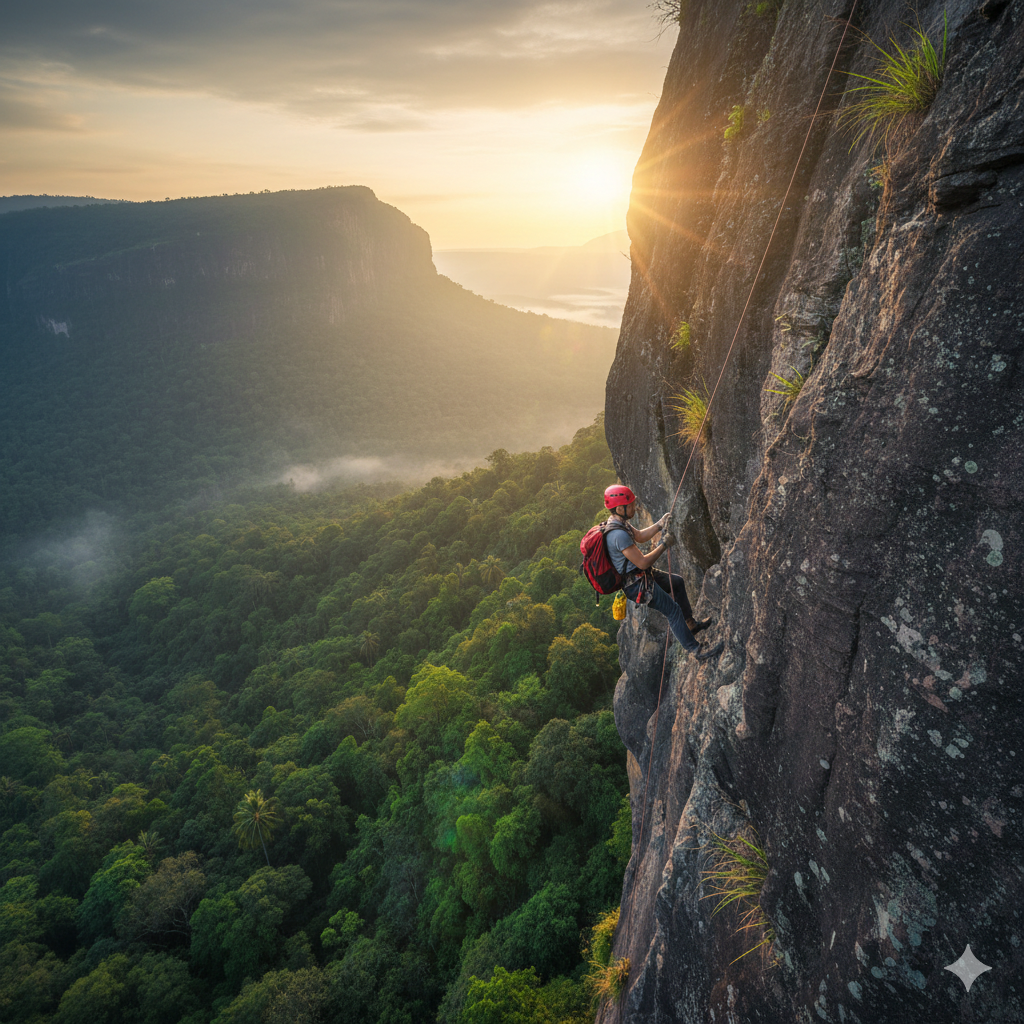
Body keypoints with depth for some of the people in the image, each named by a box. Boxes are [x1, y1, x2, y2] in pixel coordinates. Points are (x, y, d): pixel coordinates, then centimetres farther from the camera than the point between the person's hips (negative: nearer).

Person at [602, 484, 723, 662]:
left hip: (641, 575, 11)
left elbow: (639, 536, 19)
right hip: (636, 585, -11)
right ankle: (696, 650, 2)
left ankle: (690, 624, 37)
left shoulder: (619, 521, 0)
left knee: (677, 582, 24)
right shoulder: (619, 535, -32)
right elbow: (643, 562, -28)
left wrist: (659, 524, 7)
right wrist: (665, 544, -16)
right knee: (673, 609, -9)